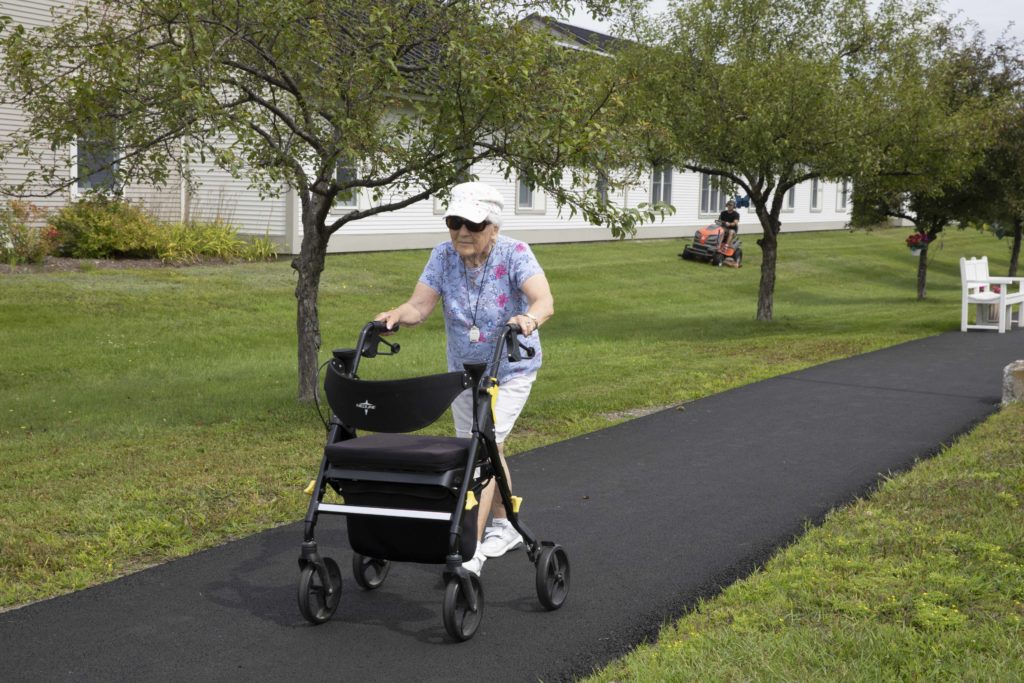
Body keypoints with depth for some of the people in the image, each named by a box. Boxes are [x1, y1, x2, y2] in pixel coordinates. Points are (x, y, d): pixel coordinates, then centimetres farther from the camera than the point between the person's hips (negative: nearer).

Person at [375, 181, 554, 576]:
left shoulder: (515, 255, -22)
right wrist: (398, 315, -38)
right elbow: (419, 306, -16)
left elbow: (544, 300, -37)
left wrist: (530, 317, -59)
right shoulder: (444, 257, -10)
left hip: (510, 371, -5)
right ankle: (504, 528, 36)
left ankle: (470, 550, -14)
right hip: (463, 369, 6)